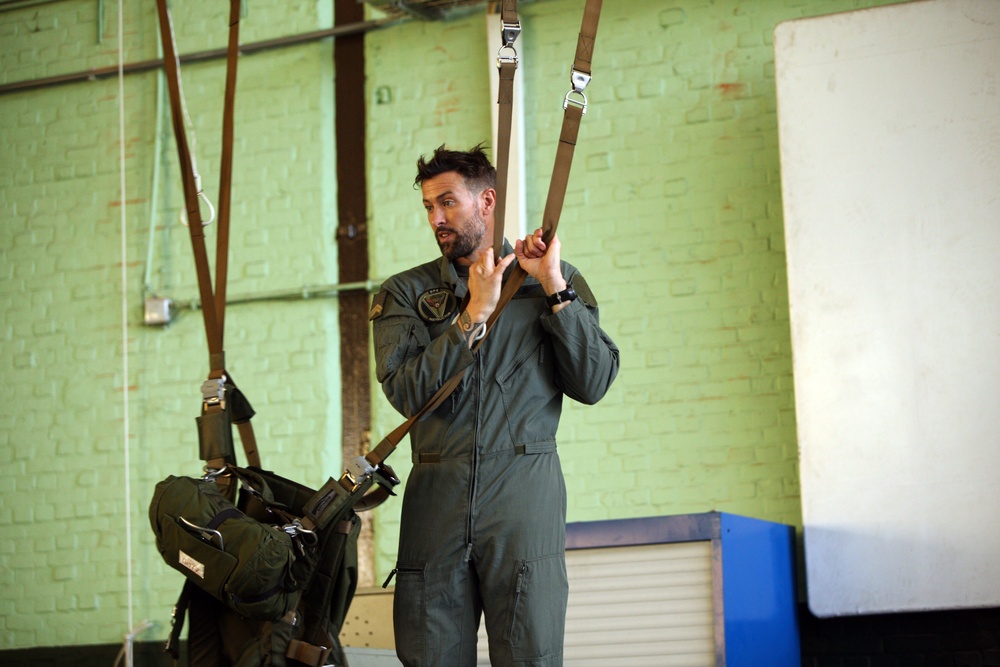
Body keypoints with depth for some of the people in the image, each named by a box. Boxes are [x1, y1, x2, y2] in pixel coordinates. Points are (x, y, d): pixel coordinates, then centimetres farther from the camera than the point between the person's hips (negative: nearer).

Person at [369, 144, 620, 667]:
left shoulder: (553, 280, 10)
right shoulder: (405, 294, 10)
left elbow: (592, 384, 0)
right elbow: (407, 392, -5)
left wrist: (554, 290, -5)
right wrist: (473, 315, -9)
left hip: (525, 491, -1)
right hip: (437, 494, 1)